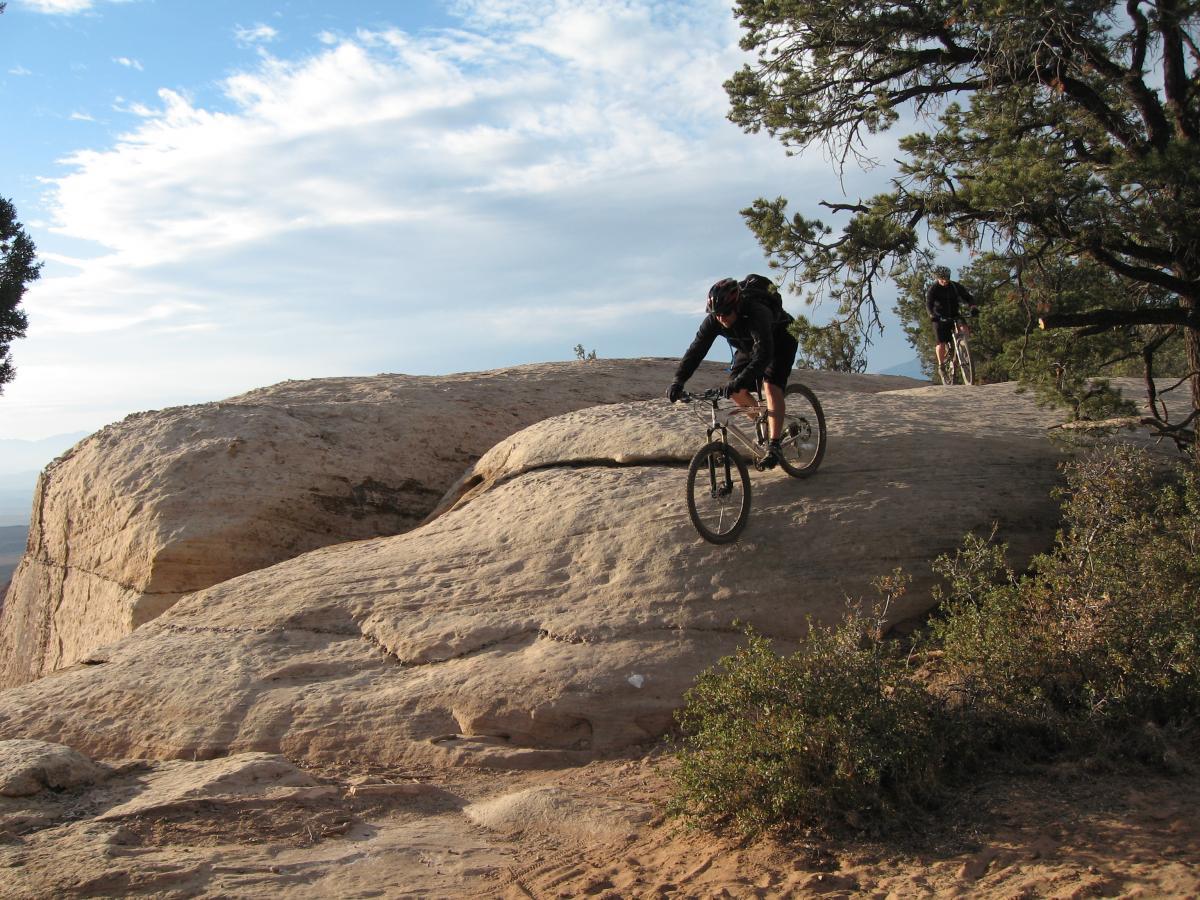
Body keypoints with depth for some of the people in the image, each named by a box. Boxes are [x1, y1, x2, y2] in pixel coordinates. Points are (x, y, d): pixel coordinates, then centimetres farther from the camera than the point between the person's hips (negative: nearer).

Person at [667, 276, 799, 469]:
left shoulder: (757, 313, -43)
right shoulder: (714, 320, -26)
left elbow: (763, 354, -53)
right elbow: (696, 348, -27)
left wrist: (740, 380, -64)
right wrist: (678, 380, -40)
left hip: (779, 342, -6)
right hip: (748, 346, 6)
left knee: (771, 387, -25)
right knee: (736, 392, -7)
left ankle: (773, 446, -24)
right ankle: (765, 424, 16)